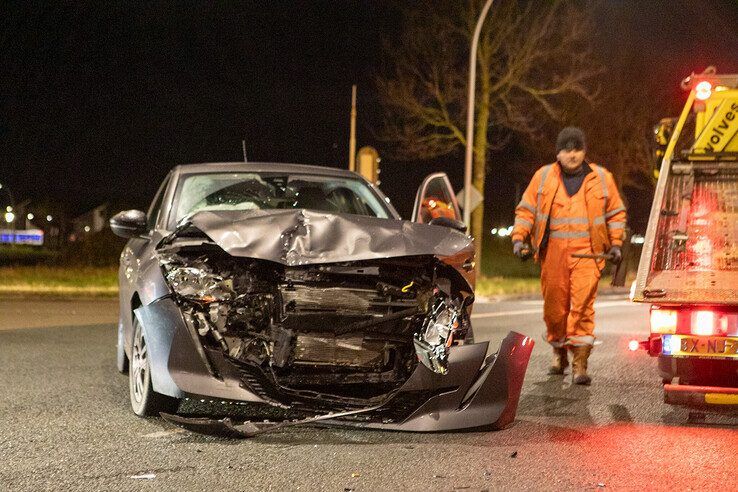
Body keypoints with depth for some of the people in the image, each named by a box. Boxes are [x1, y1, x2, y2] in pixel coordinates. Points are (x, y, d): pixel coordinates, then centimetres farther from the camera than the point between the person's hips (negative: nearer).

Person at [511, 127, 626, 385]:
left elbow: (616, 212, 16)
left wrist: (616, 243, 7)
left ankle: (580, 363, -10)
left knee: (582, 305, -12)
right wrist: (519, 237, -1)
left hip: (586, 253, -2)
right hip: (553, 252, 2)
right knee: (554, 306, 7)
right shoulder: (543, 177, 9)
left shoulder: (601, 178, 9)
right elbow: (526, 210, 12)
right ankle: (560, 353, 29)